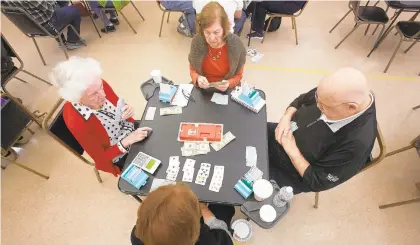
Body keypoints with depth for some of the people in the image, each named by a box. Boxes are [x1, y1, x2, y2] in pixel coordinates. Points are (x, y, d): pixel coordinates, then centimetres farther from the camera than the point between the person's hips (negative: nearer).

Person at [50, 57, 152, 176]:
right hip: (119, 156, -4)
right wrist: (126, 142, -36)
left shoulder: (100, 85, -23)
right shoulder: (75, 122, -34)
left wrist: (127, 111, -25)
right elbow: (101, 157, -21)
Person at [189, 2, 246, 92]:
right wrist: (197, 78, -19)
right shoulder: (197, 41, -13)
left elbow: (238, 75, -4)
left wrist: (228, 83, -23)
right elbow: (192, 69, 1)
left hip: (227, 90, 0)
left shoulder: (236, 44, -16)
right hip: (202, 88, 0)